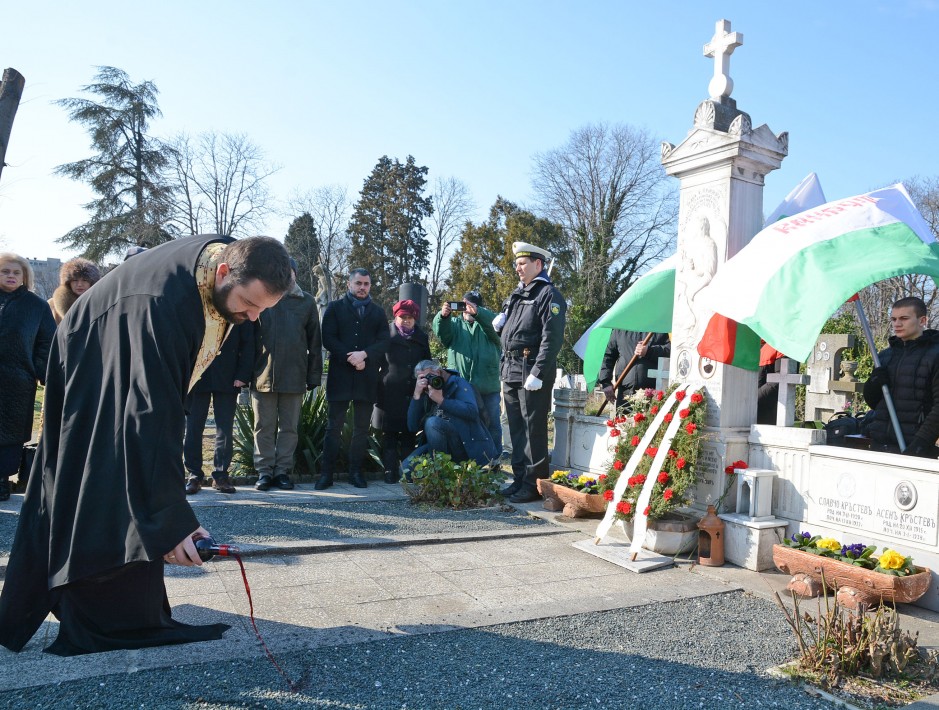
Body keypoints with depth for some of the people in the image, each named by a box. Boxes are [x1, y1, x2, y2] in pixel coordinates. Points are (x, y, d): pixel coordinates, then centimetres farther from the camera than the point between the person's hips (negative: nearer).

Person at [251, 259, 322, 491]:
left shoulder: (307, 302, 6)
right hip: (263, 374, 0)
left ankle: (283, 471, 16)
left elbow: (314, 343, 6)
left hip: (294, 376, 1)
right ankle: (264, 471, 15)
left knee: (289, 427, 7)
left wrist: (314, 376, 2)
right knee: (264, 426, 6)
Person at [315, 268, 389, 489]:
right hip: (340, 375, -2)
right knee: (334, 426, -2)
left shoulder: (378, 312, 16)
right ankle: (326, 472, 2)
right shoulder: (335, 307, 10)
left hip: (367, 377, 2)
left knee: (362, 427, 4)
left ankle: (356, 471, 11)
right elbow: (328, 338, -1)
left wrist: (364, 355, -12)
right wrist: (350, 359, -11)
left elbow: (383, 342, 5)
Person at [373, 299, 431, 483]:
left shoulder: (421, 338, 14)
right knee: (389, 435, 2)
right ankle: (390, 473, 7)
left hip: (412, 396, 3)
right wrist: (376, 388, -1)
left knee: (409, 436, 5)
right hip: (389, 395, -3)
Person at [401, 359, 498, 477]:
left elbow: (472, 411, -21)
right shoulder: (425, 396, 12)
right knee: (406, 468, -12)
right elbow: (413, 427, 0)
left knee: (432, 423, -29)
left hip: (467, 446, -6)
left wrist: (441, 400, -20)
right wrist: (417, 395, -8)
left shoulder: (458, 384, -2)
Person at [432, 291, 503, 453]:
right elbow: (441, 331, -9)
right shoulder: (455, 324, 12)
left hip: (488, 387, -1)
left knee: (492, 424, 8)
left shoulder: (486, 323, 6)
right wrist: (443, 316, -31)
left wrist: (476, 312, -35)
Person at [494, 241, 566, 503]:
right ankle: (520, 479, 22)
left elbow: (552, 338, -17)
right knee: (516, 428, 13)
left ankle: (534, 484, 3)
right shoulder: (516, 294, 19)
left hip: (532, 373, -9)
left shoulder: (548, 295, -7)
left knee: (533, 430, -4)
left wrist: (538, 373, -21)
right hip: (511, 372, 9)